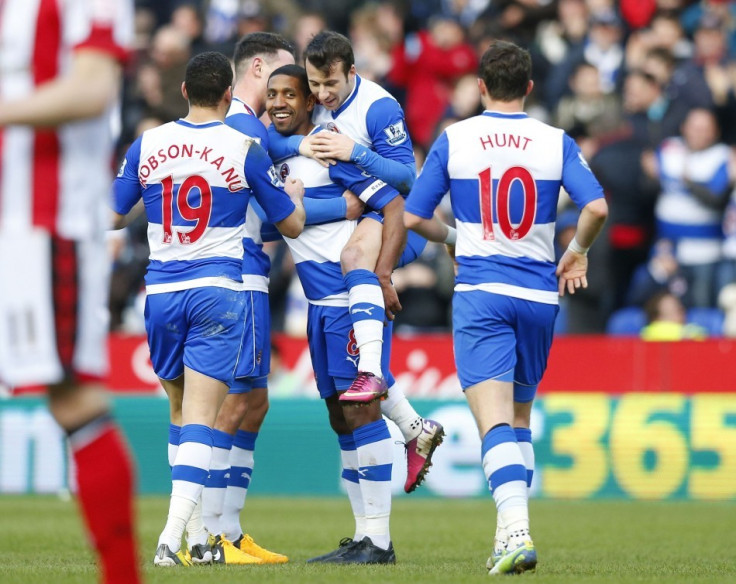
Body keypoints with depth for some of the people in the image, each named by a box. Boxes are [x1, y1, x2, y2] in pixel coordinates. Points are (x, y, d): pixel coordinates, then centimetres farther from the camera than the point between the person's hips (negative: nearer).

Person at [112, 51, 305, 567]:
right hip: (217, 291, -3)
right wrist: (296, 195, 28)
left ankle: (199, 538, 20)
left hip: (161, 292, 3)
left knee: (181, 410, 18)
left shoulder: (147, 145, 2)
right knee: (200, 417, -7)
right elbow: (292, 225, 6)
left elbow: (113, 215, 13)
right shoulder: (245, 148, -4)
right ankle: (172, 537, -20)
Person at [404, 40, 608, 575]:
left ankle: (517, 530, -31)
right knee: (520, 414, 18)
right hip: (539, 293, 3)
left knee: (495, 418, -12)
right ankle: (512, 536, 19)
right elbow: (596, 207, -9)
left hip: (480, 294, -3)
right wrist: (578, 251, 10)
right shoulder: (557, 143, 2)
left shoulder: (454, 140, 0)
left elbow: (413, 216, 2)